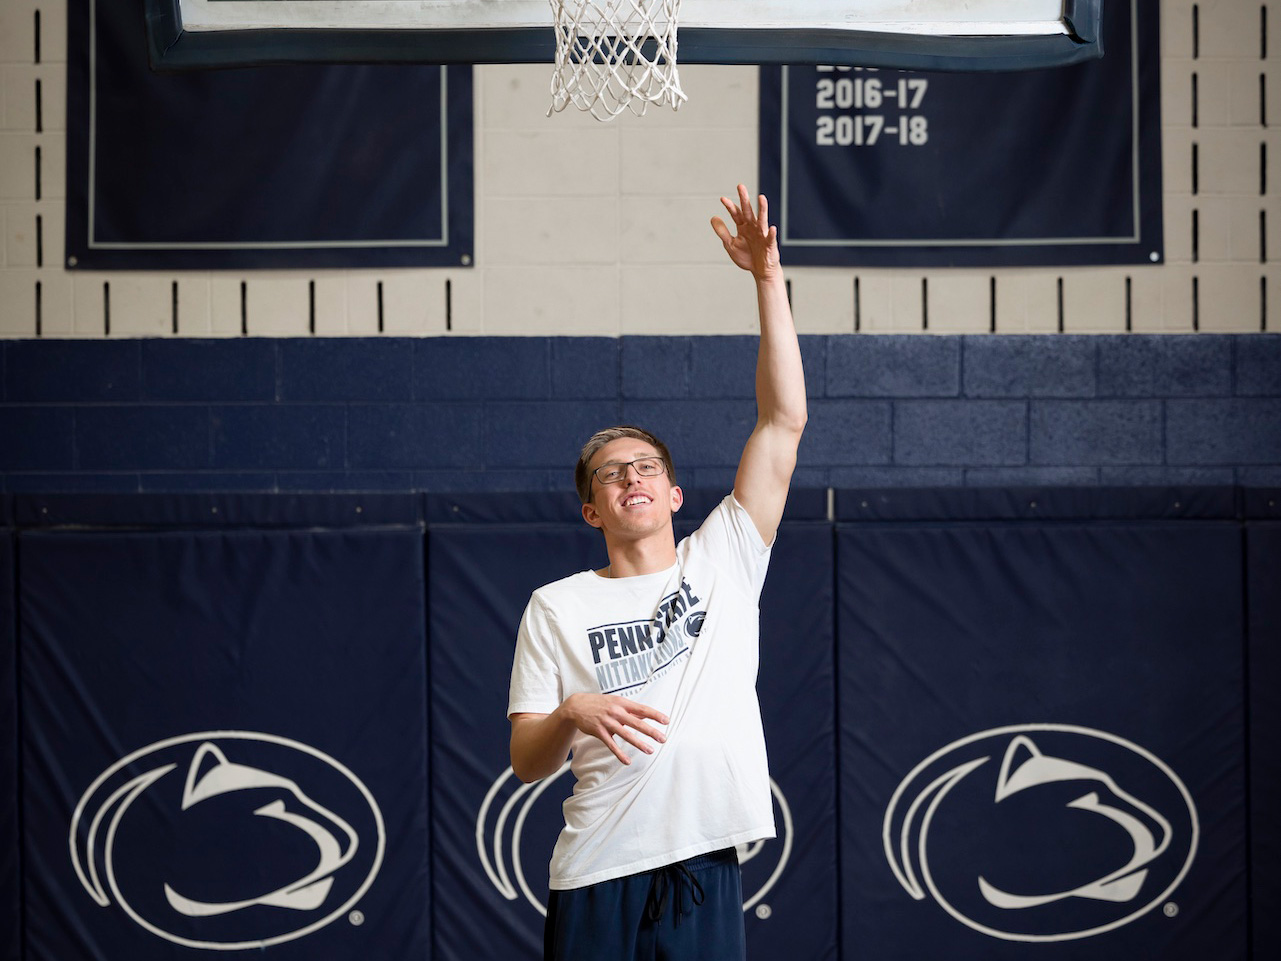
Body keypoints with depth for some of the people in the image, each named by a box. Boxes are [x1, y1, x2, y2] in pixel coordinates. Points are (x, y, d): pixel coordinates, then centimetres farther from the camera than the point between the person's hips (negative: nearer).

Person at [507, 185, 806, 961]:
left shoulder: (723, 559, 10)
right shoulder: (556, 607, 10)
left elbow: (784, 421, 3)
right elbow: (526, 761, 6)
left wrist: (768, 278, -3)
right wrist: (573, 715, -16)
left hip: (707, 867, 0)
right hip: (596, 875, 0)